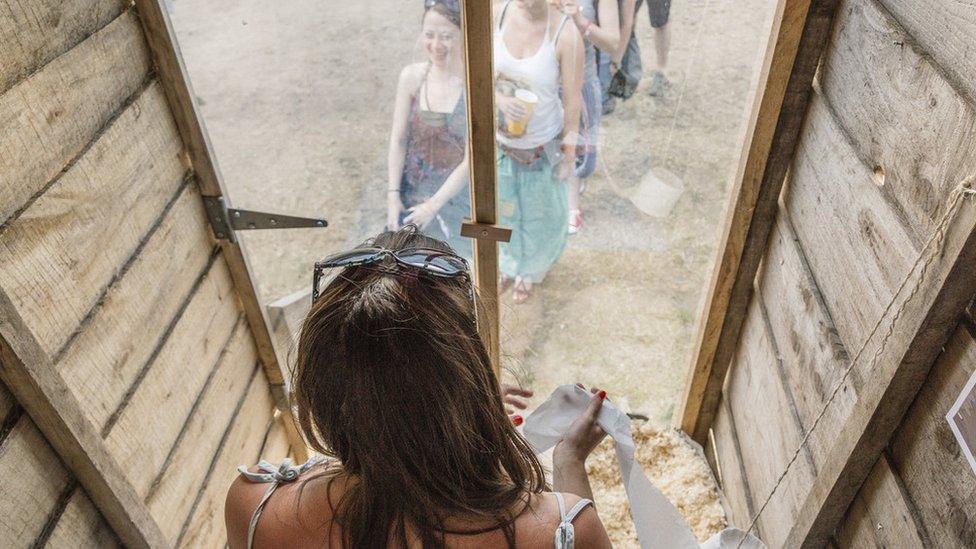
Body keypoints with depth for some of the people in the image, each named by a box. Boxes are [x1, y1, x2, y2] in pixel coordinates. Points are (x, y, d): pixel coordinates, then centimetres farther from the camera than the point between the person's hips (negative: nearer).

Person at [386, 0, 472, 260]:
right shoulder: (411, 76, -12)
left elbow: (471, 159, -21)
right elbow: (398, 139, -6)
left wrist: (434, 204, -19)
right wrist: (393, 195, -11)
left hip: (457, 189, -3)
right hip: (414, 189, 3)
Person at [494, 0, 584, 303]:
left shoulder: (566, 34, -25)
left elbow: (572, 101, -15)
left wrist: (569, 155, -6)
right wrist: (500, 99, -24)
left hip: (542, 145, -3)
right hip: (500, 139, 3)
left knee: (538, 212, 21)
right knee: (503, 207, 25)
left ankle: (529, 270, 52)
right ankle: (508, 263, 57)